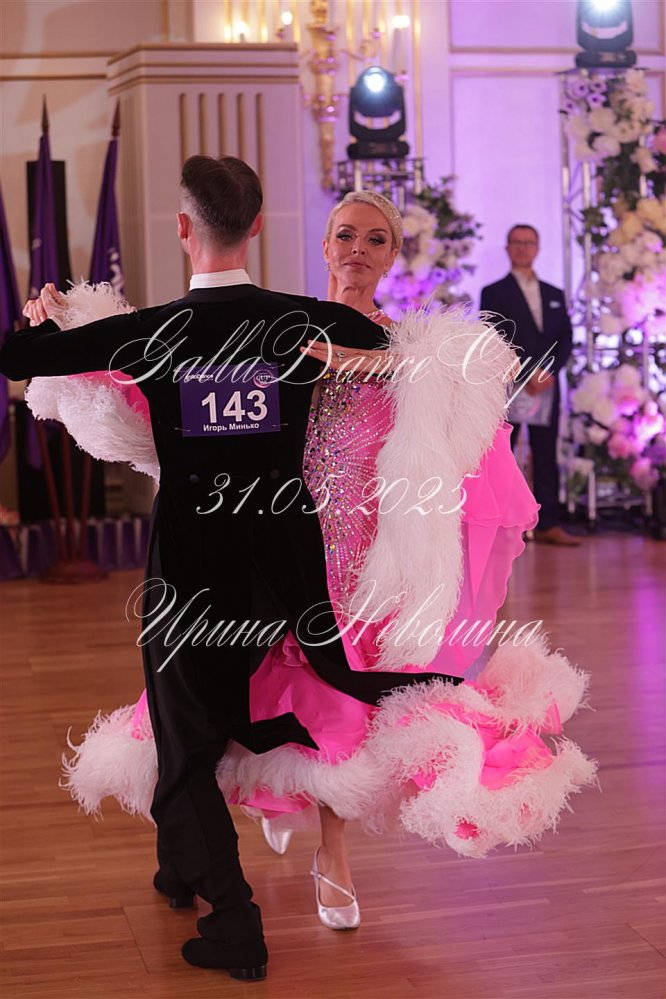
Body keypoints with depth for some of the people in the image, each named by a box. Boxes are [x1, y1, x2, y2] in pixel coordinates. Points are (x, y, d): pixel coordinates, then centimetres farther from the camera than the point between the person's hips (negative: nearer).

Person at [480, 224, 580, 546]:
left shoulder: (555, 295, 19)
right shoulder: (494, 293, 6)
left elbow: (565, 339, 11)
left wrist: (548, 372, -7)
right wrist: (527, 374, -14)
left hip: (546, 387, 4)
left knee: (546, 457, 1)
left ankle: (548, 525, 2)